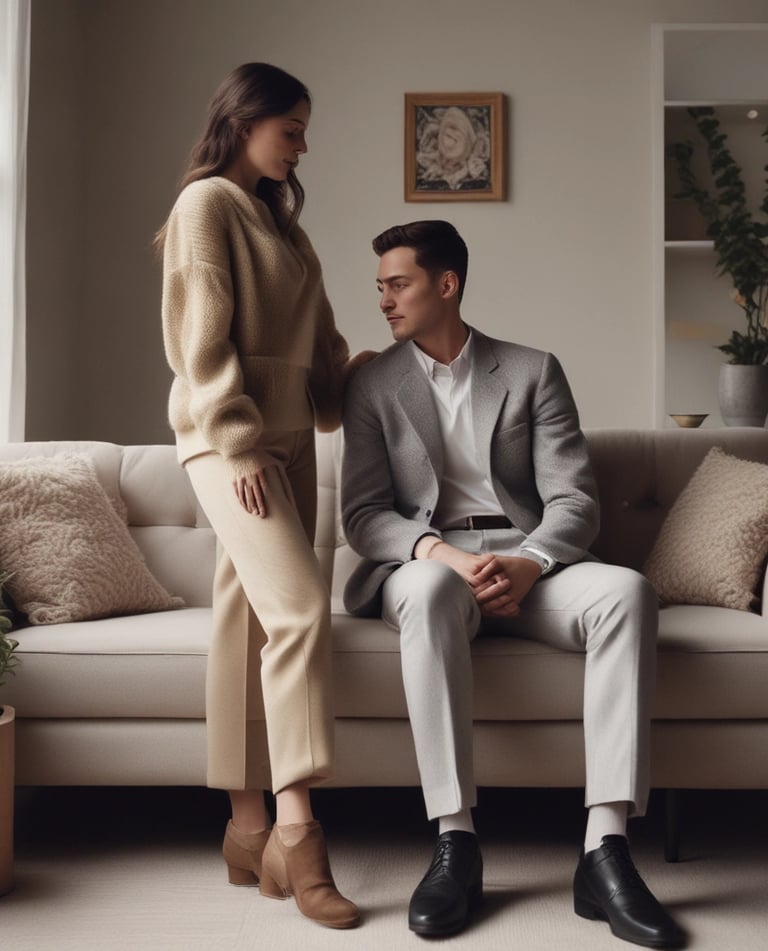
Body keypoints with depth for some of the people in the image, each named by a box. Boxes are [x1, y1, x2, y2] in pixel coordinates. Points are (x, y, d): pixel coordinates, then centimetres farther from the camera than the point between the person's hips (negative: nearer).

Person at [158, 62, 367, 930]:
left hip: (288, 432, 8)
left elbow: (315, 337, 25)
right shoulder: (206, 204, -4)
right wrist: (237, 444, -16)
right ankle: (294, 829, -17)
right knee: (299, 604, -19)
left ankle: (249, 825, 8)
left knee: (250, 622, 5)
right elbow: (202, 337, -12)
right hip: (228, 436, -8)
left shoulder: (275, 215, 22)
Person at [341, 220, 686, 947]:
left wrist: (524, 566, -21)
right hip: (424, 562, -1)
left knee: (626, 590, -30)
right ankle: (455, 845, -35)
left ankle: (604, 850, -33)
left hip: (526, 563, 1)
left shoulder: (532, 371, 10)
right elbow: (362, 514, 1)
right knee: (431, 590, -38)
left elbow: (573, 500, 1)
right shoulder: (373, 384, 11)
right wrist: (440, 553, -20)